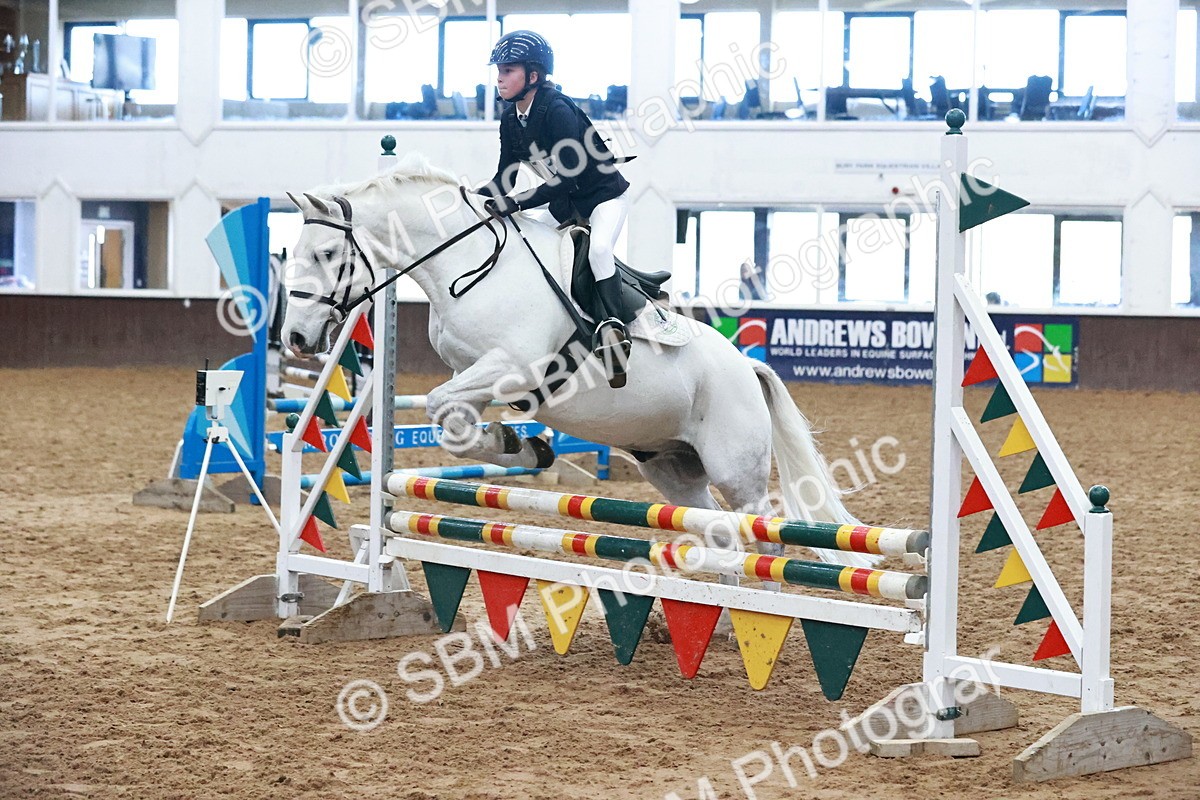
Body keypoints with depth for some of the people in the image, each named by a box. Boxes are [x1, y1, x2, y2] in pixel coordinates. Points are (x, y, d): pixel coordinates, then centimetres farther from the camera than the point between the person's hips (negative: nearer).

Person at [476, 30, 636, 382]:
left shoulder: (557, 110, -28)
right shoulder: (510, 120, -3)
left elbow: (566, 178, -33)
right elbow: (504, 179, 0)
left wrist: (518, 203, -40)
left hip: (604, 197, -9)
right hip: (565, 207, 9)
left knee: (598, 248, -33)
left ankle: (615, 324, -27)